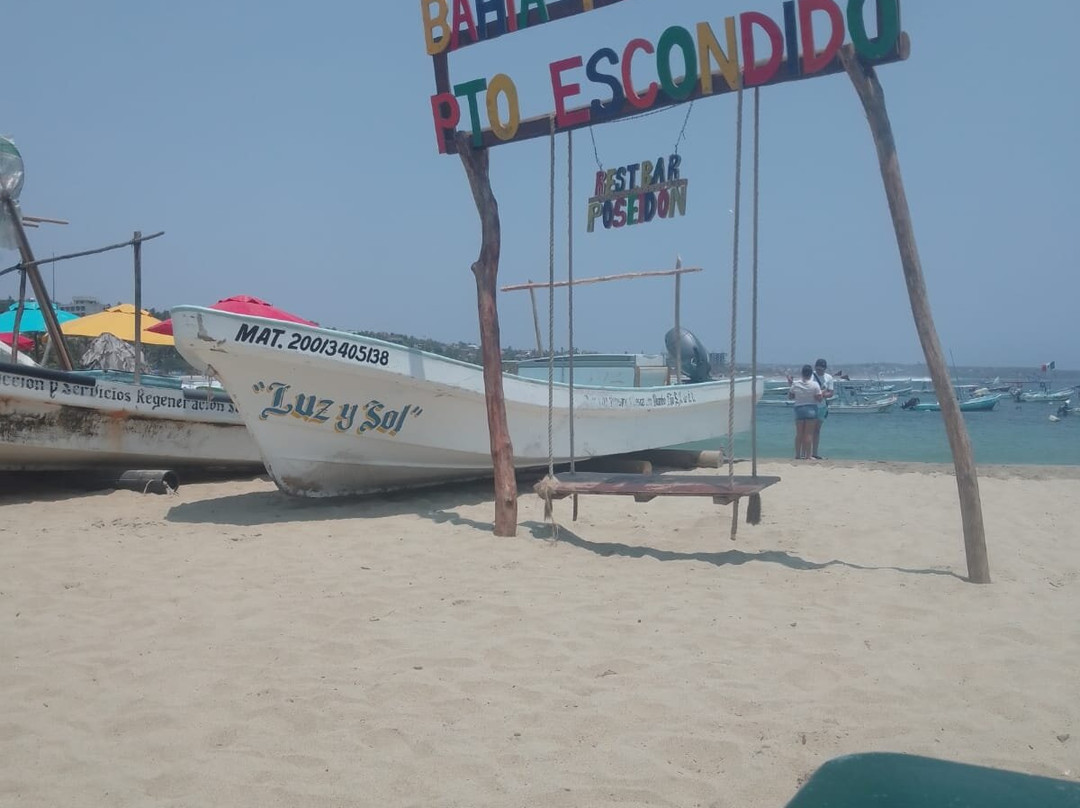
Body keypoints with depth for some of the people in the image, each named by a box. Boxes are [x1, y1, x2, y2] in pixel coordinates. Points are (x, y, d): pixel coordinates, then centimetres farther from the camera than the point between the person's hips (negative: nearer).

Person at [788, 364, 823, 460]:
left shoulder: (795, 384, -1)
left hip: (799, 409, 2)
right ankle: (807, 456, -2)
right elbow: (819, 399, -8)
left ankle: (798, 455, 10)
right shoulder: (815, 385, -7)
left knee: (799, 434, 9)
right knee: (809, 434, 0)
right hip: (811, 409, -2)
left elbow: (790, 396, 7)